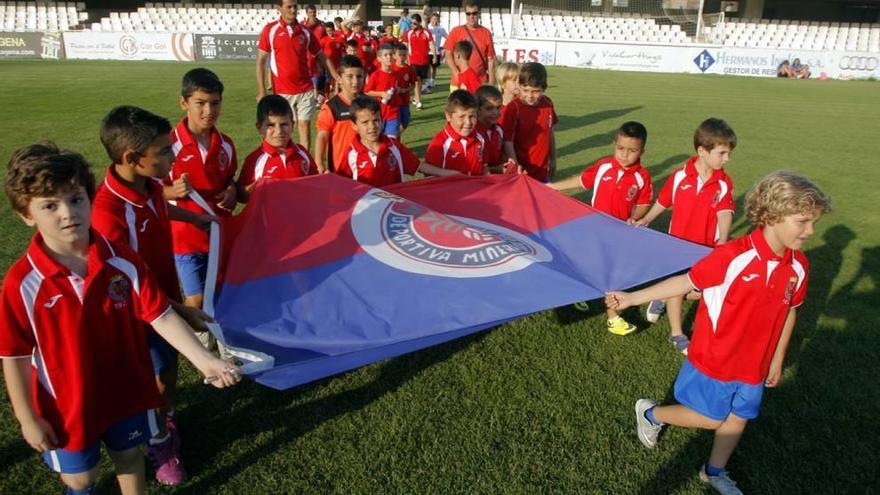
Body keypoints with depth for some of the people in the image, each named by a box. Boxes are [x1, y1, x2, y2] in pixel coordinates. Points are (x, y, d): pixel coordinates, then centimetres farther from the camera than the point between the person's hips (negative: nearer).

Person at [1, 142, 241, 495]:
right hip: (68, 403, -1)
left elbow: (161, 316, -15)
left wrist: (204, 361, -24)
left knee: (129, 456, 24)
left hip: (126, 389, 2)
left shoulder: (122, 261, -16)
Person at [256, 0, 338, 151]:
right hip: (282, 91, -2)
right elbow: (261, 61, -4)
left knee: (304, 126, 4)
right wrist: (261, 91, -10)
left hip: (306, 90, 2)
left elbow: (321, 57, 11)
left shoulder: (305, 32, 4)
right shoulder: (270, 30, -4)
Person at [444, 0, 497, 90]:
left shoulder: (486, 33, 4)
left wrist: (491, 82, -1)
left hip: (480, 84, 0)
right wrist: (457, 74, -11)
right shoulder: (456, 31, 2)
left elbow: (490, 59, 5)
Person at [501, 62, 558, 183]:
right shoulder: (513, 108, -16)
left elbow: (550, 133, 11)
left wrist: (553, 159, 16)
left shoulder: (547, 104, -1)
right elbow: (508, 141, -16)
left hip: (542, 170, 5)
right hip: (522, 171, -5)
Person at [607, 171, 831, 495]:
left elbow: (789, 311, 6)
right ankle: (650, 414, 34)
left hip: (755, 364, 6)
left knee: (738, 418, 19)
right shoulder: (733, 256, -26)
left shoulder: (798, 267, -8)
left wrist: (777, 359, 14)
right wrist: (631, 298, -20)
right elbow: (686, 282, -19)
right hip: (715, 359, -6)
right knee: (711, 418, 9)